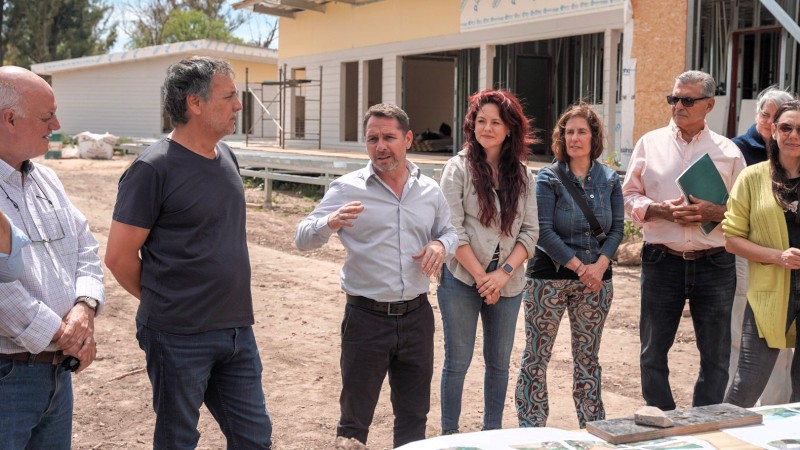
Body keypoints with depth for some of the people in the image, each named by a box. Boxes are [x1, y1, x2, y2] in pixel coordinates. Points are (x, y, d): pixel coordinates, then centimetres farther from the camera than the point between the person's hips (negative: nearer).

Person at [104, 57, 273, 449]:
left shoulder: (225, 156, 8)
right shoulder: (153, 168, -14)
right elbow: (119, 257, -11)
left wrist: (231, 306, 15)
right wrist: (162, 300, 2)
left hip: (237, 330, 7)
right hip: (180, 338, -6)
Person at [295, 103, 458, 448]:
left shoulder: (429, 190, 6)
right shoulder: (347, 189, -6)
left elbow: (449, 232, 20)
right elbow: (303, 239, -8)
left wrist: (441, 245, -5)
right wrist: (331, 223, -30)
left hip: (417, 316, 4)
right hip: (366, 317, -3)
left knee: (414, 415, 16)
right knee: (355, 416, 8)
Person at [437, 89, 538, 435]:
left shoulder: (522, 174, 5)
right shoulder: (459, 167, -5)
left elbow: (530, 231, 3)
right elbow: (453, 229, -10)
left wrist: (504, 272, -11)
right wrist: (480, 276, -13)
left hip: (507, 281, 3)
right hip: (462, 278, -3)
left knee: (499, 361, 12)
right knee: (457, 361, 4)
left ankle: (493, 430, 26)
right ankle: (449, 432, 17)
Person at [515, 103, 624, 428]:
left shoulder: (609, 179, 6)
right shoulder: (549, 178, -4)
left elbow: (617, 228, 4)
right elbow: (544, 230, -11)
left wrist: (599, 265, -12)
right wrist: (579, 267, -16)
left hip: (596, 277, 3)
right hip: (550, 275, -3)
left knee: (588, 356, 12)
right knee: (537, 355, 1)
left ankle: (593, 426, 22)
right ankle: (531, 427, 10)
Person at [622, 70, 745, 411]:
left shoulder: (728, 151, 5)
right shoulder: (650, 143, 6)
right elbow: (630, 196, 6)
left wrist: (713, 213, -14)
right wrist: (661, 210, -13)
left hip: (715, 265, 0)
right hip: (662, 263, 0)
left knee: (716, 354, 6)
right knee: (653, 351, 7)